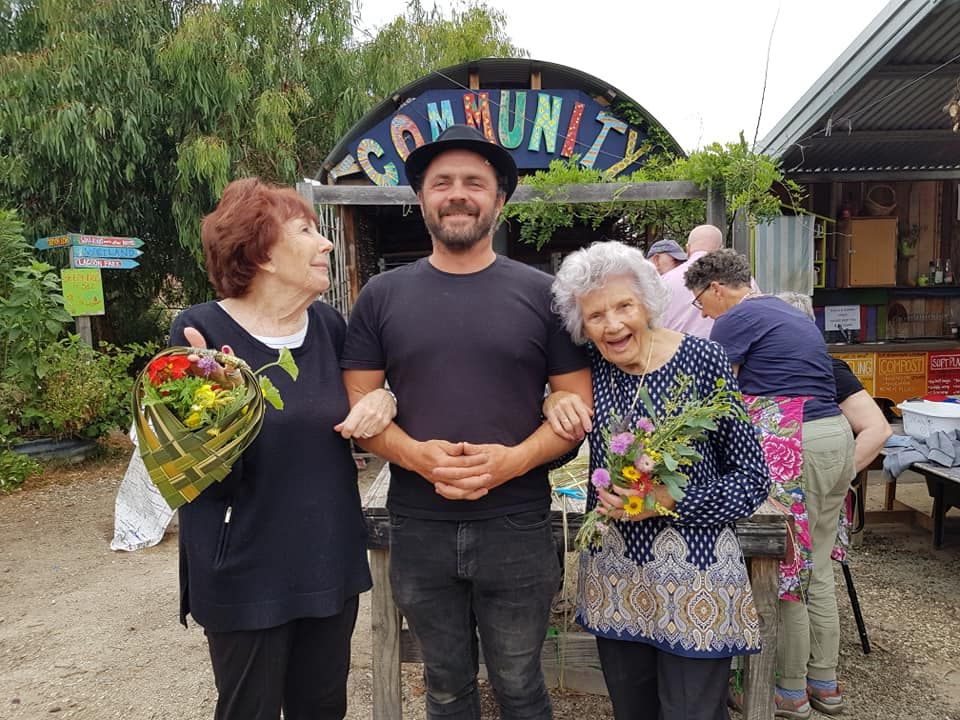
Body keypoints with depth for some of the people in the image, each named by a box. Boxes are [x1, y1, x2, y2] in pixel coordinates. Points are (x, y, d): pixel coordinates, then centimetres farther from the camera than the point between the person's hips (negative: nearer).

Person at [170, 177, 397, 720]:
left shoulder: (328, 324, -1)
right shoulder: (203, 330, -15)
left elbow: (359, 398, 15)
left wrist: (383, 400, -8)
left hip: (332, 563, 5)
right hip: (246, 575, -4)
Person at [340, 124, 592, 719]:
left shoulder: (541, 293, -1)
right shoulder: (382, 295, 2)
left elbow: (578, 405, 0)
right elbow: (359, 407, 2)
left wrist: (514, 459, -18)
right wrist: (414, 453, -17)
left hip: (517, 528, -1)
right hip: (419, 529, 2)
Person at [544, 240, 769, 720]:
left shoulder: (702, 359, -14)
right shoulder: (589, 366, -3)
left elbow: (752, 479, -9)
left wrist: (669, 500, -22)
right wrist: (551, 402, -11)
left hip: (693, 575, -4)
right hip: (613, 574, 4)